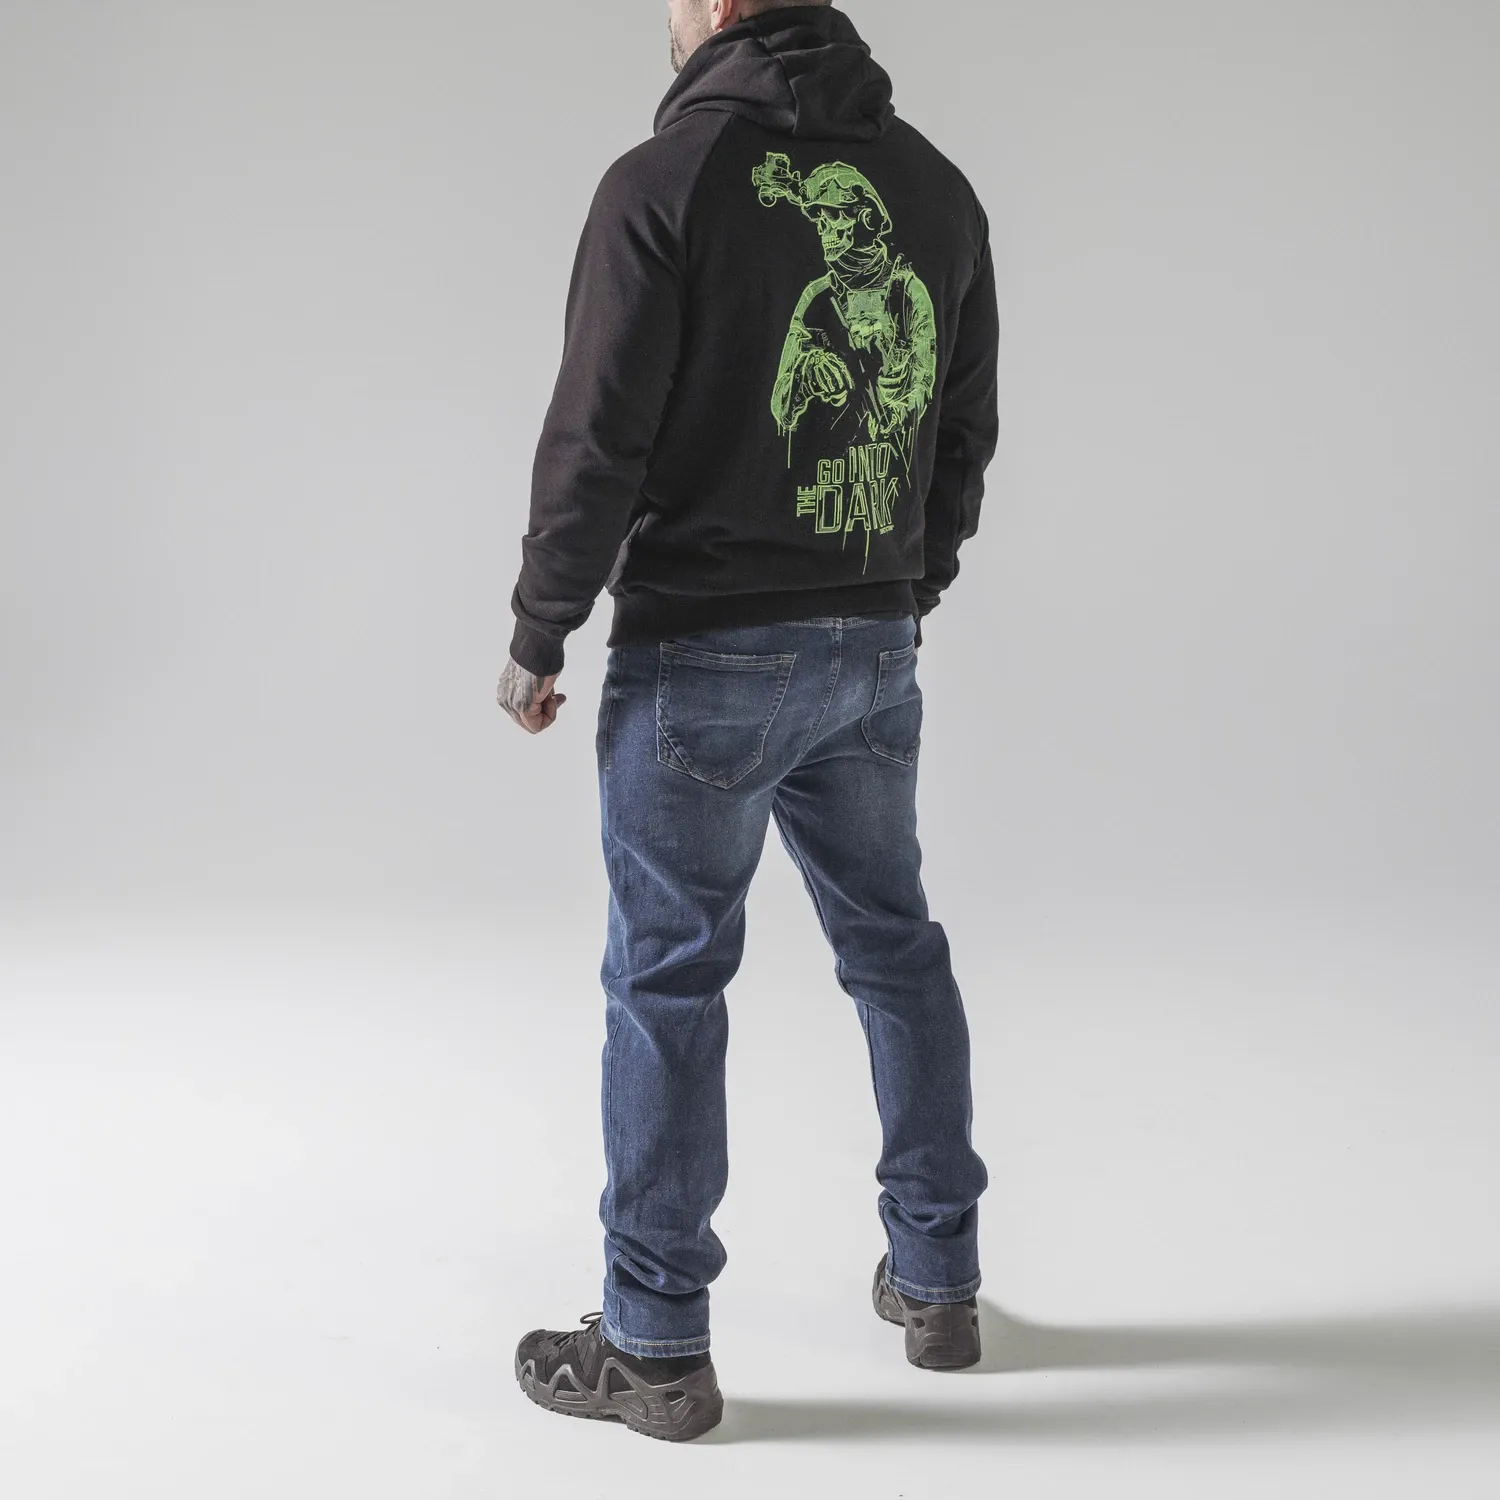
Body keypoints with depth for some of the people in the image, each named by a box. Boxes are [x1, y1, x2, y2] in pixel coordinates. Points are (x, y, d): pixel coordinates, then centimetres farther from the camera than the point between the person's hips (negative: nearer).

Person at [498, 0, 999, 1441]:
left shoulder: (664, 182, -11)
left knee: (667, 983, 3)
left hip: (702, 664, -6)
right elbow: (966, 434, 12)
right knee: (895, 951, 17)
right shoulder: (936, 186, 7)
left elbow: (596, 441, -14)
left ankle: (655, 1346, 14)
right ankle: (937, 1282, 29)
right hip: (873, 653, 6)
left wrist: (536, 641, -2)